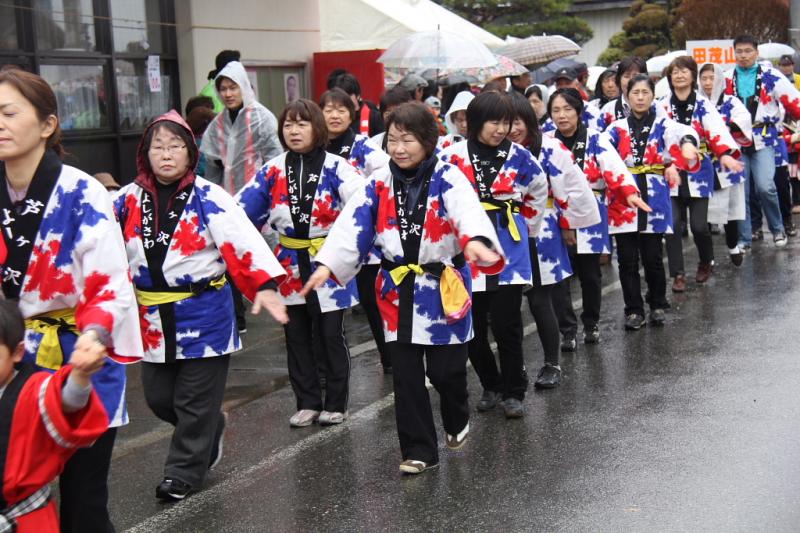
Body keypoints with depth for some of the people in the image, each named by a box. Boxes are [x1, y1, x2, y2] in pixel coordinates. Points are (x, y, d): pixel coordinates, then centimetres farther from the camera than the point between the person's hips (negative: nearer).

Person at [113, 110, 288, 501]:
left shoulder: (208, 198, -10)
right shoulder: (129, 200, 3)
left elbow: (242, 241, -20)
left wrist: (264, 285, -33)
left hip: (204, 314, -4)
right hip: (152, 317, 4)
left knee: (195, 401, 3)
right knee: (159, 397, 11)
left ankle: (184, 470, 21)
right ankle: (209, 433, 39)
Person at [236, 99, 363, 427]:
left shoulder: (335, 168, -9)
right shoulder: (273, 171, 2)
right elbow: (242, 209, 1)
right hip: (291, 265, 4)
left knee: (331, 336, 6)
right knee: (296, 337, 11)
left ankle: (335, 404, 19)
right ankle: (307, 403, 24)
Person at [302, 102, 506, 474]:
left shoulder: (448, 179, -9)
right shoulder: (379, 184, 2)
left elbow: (468, 212, -28)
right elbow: (352, 225, -5)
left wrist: (475, 240, -50)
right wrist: (327, 265, -18)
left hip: (444, 288, -3)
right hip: (398, 291, 3)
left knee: (445, 370, 2)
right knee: (406, 376, 5)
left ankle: (458, 421, 35)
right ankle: (419, 451, 17)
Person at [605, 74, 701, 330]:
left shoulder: (663, 124, 5)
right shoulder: (616, 129, 10)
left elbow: (681, 132, -17)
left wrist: (687, 143, -42)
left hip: (654, 199, -1)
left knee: (652, 257, 0)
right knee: (627, 259, 2)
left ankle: (658, 306, 20)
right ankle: (633, 310, 15)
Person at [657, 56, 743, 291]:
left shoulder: (703, 105, 0)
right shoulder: (662, 106, 5)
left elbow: (717, 130, -15)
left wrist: (724, 154, -32)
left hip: (698, 172, -1)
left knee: (699, 224, -3)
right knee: (672, 223, -7)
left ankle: (706, 263, 26)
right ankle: (678, 274, 5)